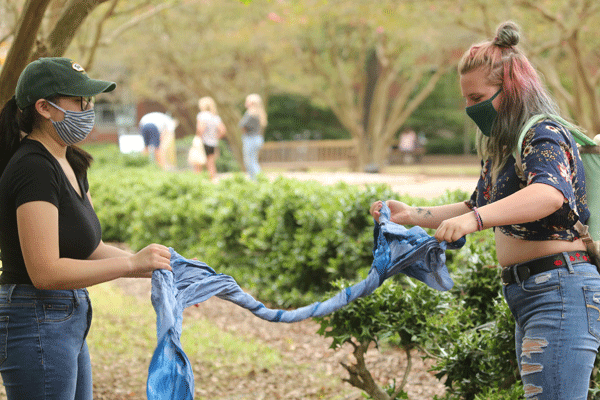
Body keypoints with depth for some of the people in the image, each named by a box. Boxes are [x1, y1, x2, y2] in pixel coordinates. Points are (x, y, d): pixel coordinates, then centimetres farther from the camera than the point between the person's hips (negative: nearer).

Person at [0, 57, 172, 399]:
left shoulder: (69, 165, 11)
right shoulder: (34, 169, -19)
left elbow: (90, 249, 15)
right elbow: (45, 271, -25)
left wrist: (153, 268, 2)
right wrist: (132, 263, -22)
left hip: (68, 324, 10)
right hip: (36, 328, -10)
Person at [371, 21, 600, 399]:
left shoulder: (544, 136, -14)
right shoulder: (502, 149, 18)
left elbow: (549, 195, -35)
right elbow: (475, 208, 29)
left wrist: (473, 219, -49)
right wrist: (412, 215, 18)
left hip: (561, 292, -11)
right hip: (529, 297, 11)